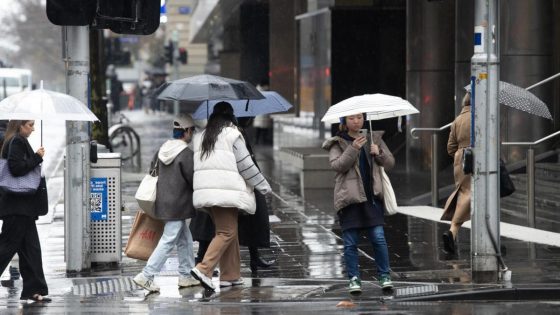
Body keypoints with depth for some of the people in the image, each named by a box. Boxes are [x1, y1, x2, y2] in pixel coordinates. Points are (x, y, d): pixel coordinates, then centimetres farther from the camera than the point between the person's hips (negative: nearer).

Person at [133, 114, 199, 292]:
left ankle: (186, 276, 20)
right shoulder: (186, 154, -17)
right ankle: (146, 276, -8)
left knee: (185, 240, 17)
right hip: (177, 206, -9)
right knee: (168, 242, -6)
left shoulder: (162, 150, 7)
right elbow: (193, 179, -14)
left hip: (163, 202, 9)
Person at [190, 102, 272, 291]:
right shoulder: (232, 135, -3)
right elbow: (246, 165, -4)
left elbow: (197, 165, 17)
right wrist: (263, 185, 6)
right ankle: (204, 269, -21)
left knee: (229, 232, 15)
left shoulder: (199, 137, 17)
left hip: (204, 191, 7)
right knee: (227, 232, -7)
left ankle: (231, 275, 14)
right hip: (226, 190, -7)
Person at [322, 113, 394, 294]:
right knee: (350, 242, 0)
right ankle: (354, 278, 9)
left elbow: (390, 164, 12)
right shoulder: (338, 143, 5)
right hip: (349, 198, -1)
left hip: (372, 196, 2)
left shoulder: (374, 138, 13)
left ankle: (384, 276, 4)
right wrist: (353, 149, -21)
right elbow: (337, 165, -10)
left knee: (378, 237, -5)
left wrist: (379, 153, -8)